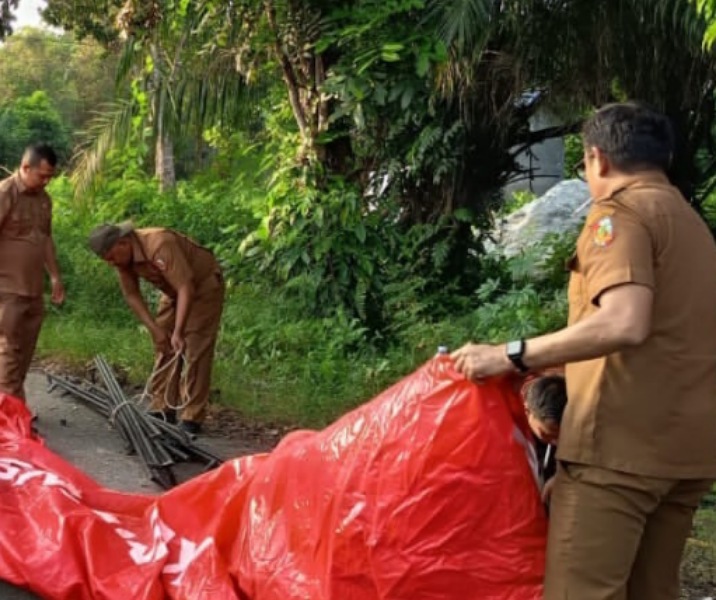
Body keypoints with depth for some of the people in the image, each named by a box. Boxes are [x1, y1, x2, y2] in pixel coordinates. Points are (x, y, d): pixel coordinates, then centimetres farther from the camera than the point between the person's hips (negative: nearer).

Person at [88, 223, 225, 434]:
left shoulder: (160, 245, -36)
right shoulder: (123, 258, -12)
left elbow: (186, 288, -36)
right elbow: (132, 295, -6)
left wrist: (178, 332, -38)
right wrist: (156, 329, -14)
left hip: (203, 286, -8)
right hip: (173, 292, 8)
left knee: (194, 352, -12)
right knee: (164, 348, 6)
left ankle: (192, 418, -10)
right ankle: (162, 408, 13)